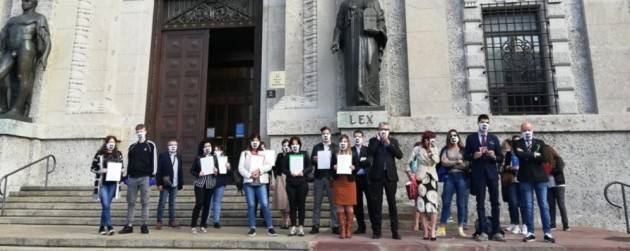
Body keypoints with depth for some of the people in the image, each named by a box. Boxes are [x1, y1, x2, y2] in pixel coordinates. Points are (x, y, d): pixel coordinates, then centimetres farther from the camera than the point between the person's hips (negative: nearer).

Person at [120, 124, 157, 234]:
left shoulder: (151, 145, 3)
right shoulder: (132, 147, 15)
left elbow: (154, 161, -2)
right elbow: (129, 162, 16)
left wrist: (152, 176, -8)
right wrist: (127, 176, 9)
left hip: (145, 178, -4)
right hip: (132, 178, 4)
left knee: (145, 202, 1)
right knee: (130, 202, 6)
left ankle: (144, 225, 6)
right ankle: (129, 225, 12)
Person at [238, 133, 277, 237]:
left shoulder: (263, 153, 14)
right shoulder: (245, 153, 10)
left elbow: (269, 165, 4)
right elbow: (241, 167, 1)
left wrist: (259, 170, -11)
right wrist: (249, 175, -12)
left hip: (261, 182, 0)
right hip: (248, 182, 0)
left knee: (265, 204, -7)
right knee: (251, 205, 1)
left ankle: (270, 227, -2)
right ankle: (252, 228, 10)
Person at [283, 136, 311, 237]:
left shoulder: (304, 154, 7)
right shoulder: (287, 155, 9)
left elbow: (310, 167, 2)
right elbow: (284, 169, 3)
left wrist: (302, 172, -14)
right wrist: (290, 173, -15)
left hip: (302, 182, -1)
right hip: (291, 183, 1)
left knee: (301, 204, 1)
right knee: (292, 205, 2)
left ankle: (301, 226, 7)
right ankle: (293, 226, 10)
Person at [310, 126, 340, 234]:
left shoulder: (335, 147, 9)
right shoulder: (316, 147, 14)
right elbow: (312, 162, 10)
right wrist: (314, 160, -10)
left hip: (331, 177, -1)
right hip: (319, 177, 1)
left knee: (333, 202, -1)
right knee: (317, 202, 4)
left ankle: (335, 226, 5)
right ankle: (315, 225, 9)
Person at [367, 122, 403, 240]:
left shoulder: (393, 141, 9)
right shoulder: (373, 140, 6)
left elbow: (400, 155, -4)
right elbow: (369, 153, -12)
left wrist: (389, 143, -11)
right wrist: (377, 139, -11)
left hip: (390, 176, 1)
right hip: (376, 176, -1)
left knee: (392, 204, 3)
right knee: (376, 204, 4)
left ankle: (395, 231, 10)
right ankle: (376, 231, 12)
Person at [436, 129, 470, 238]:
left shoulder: (463, 150, 9)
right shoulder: (445, 150, 11)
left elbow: (467, 164, -1)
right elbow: (443, 162, -3)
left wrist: (451, 164, -6)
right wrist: (458, 162, -6)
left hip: (461, 177, 0)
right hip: (449, 177, 0)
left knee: (461, 203, 1)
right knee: (446, 202, -2)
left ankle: (460, 229, 9)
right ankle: (442, 228, 2)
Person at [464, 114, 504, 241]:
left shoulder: (494, 139, 12)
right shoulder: (471, 138, 6)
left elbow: (501, 158, 9)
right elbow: (466, 156, 4)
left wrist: (494, 156, -12)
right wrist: (474, 155, -15)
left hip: (492, 173, 2)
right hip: (478, 174, -2)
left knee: (495, 203, 2)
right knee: (480, 203, 1)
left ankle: (496, 232, 8)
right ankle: (482, 232, 5)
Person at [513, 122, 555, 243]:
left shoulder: (540, 142, 10)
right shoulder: (517, 144, 6)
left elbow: (544, 157, -6)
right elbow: (520, 155, -15)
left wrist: (528, 156, -8)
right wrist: (534, 155, -9)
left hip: (540, 177, 1)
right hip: (525, 178, -1)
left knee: (544, 205, 1)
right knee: (527, 206, 2)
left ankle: (547, 233, 7)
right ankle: (530, 233, 9)